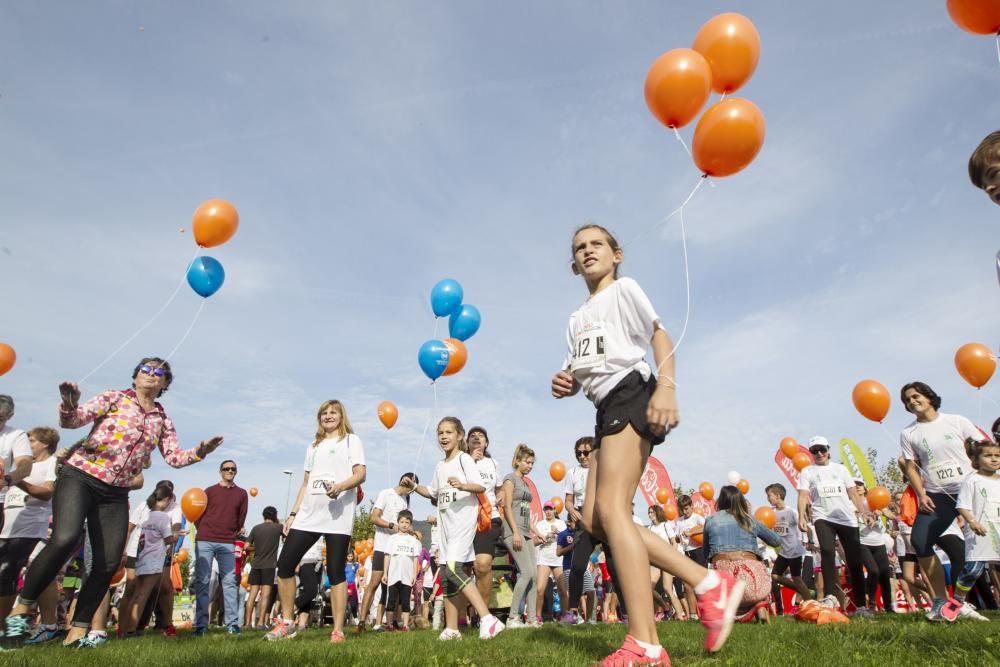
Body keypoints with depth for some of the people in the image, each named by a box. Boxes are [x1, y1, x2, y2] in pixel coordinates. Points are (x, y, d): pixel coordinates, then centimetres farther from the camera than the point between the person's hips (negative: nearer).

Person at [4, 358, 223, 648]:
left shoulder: (163, 420, 12)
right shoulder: (114, 398, 2)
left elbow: (174, 457, 6)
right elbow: (73, 420, -8)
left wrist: (199, 452, -13)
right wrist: (69, 406, -31)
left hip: (115, 493, 5)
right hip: (79, 476, -4)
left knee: (108, 563, -3)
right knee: (65, 539, -27)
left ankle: (77, 631, 11)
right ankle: (21, 608, -5)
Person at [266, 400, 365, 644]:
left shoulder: (351, 440, 5)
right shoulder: (313, 446, 22)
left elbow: (361, 474, -7)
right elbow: (305, 483, 21)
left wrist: (340, 487, -25)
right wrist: (293, 513, 13)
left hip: (338, 517, -5)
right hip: (308, 515, 6)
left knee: (336, 571, -4)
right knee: (284, 564, 0)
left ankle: (338, 630, 3)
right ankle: (286, 623, 15)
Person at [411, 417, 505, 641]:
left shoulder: (464, 459, -5)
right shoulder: (439, 466, 17)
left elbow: (481, 487, -15)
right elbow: (433, 493, 28)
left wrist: (462, 486, -34)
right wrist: (415, 487, 11)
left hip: (464, 519, -8)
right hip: (446, 524, 8)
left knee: (453, 568, -22)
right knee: (445, 574, 8)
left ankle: (487, 618, -19)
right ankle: (451, 629, 18)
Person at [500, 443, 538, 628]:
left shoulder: (525, 483, 21)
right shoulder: (510, 479, -2)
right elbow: (507, 507, -11)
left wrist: (534, 532, 18)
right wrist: (515, 532, -17)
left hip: (526, 532, 8)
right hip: (514, 531, -8)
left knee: (533, 574, 3)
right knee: (527, 572, -15)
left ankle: (532, 619, 6)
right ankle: (512, 617, -9)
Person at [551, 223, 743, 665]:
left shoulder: (624, 289, 8)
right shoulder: (576, 319, 28)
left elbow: (660, 336, -6)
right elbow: (578, 373, 25)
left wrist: (666, 386, -24)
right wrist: (564, 383, 0)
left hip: (630, 394, -8)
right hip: (607, 408, 8)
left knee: (610, 508, -22)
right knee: (594, 519, -2)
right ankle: (709, 584, -1)